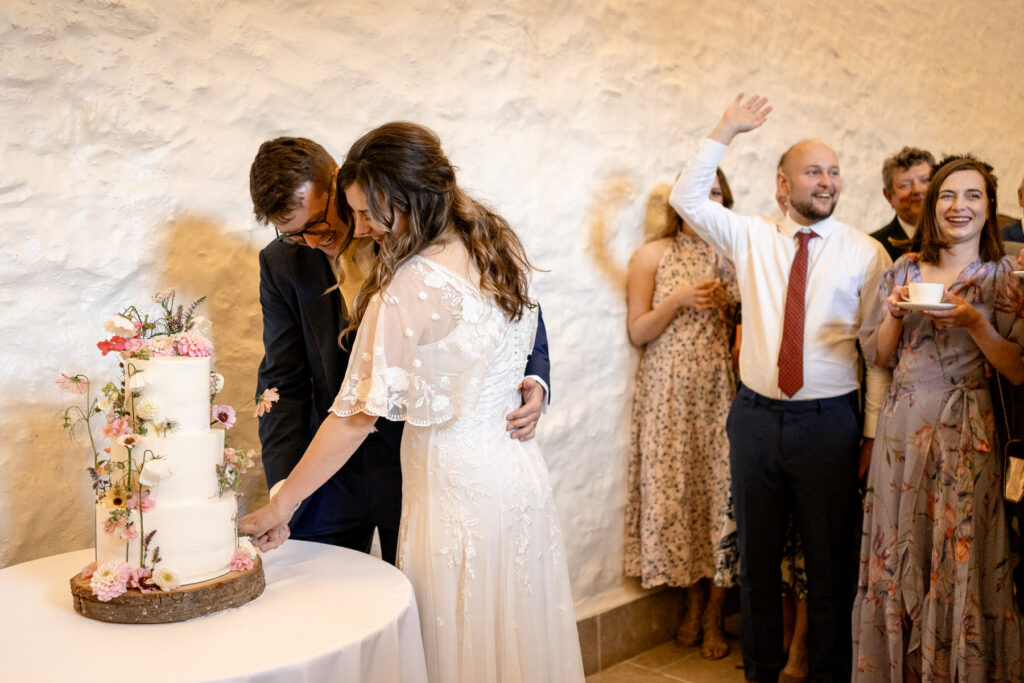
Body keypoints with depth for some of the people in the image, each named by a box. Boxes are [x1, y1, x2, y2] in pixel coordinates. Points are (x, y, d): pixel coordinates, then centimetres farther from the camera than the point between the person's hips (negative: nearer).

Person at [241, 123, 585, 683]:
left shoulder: (409, 288, -21)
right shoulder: (499, 246, 1)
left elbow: (356, 417, -18)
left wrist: (278, 508, -10)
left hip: (458, 485, -8)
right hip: (522, 469, 8)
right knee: (523, 636, 20)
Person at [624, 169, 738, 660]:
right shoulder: (652, 255, 3)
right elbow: (637, 333, -2)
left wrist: (728, 305, -5)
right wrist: (679, 300, -14)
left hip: (722, 389, 1)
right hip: (669, 392, -1)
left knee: (723, 488, 0)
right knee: (677, 487, 2)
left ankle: (714, 615, 16)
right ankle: (694, 601, 23)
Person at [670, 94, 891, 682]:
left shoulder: (866, 253, -1)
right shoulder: (751, 238, 5)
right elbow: (687, 198, -2)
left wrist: (874, 431, -5)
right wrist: (725, 132, -7)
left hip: (830, 421, -2)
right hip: (756, 415, 2)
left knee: (831, 564, 9)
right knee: (757, 558, 15)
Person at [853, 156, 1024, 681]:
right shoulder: (903, 269, 8)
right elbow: (878, 357, 9)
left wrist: (975, 322, -19)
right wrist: (896, 314, -9)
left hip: (966, 431, -3)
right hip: (902, 426, 3)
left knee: (960, 557, 3)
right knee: (898, 554, 9)